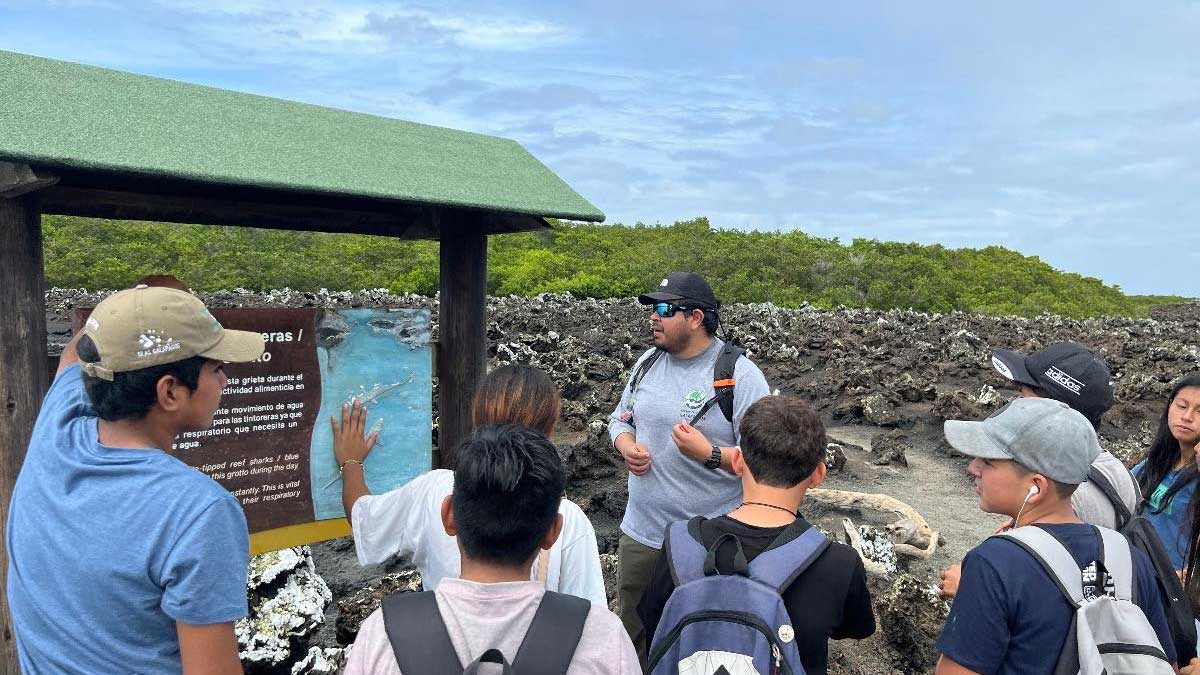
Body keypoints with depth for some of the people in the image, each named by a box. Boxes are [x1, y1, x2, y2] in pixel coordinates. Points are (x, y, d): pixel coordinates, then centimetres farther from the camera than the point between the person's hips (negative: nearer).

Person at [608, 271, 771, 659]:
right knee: (631, 640, 21)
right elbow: (620, 419, 16)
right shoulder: (648, 362, 4)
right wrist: (628, 447, -5)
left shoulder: (740, 375, -15)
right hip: (639, 533, 6)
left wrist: (710, 454, -30)